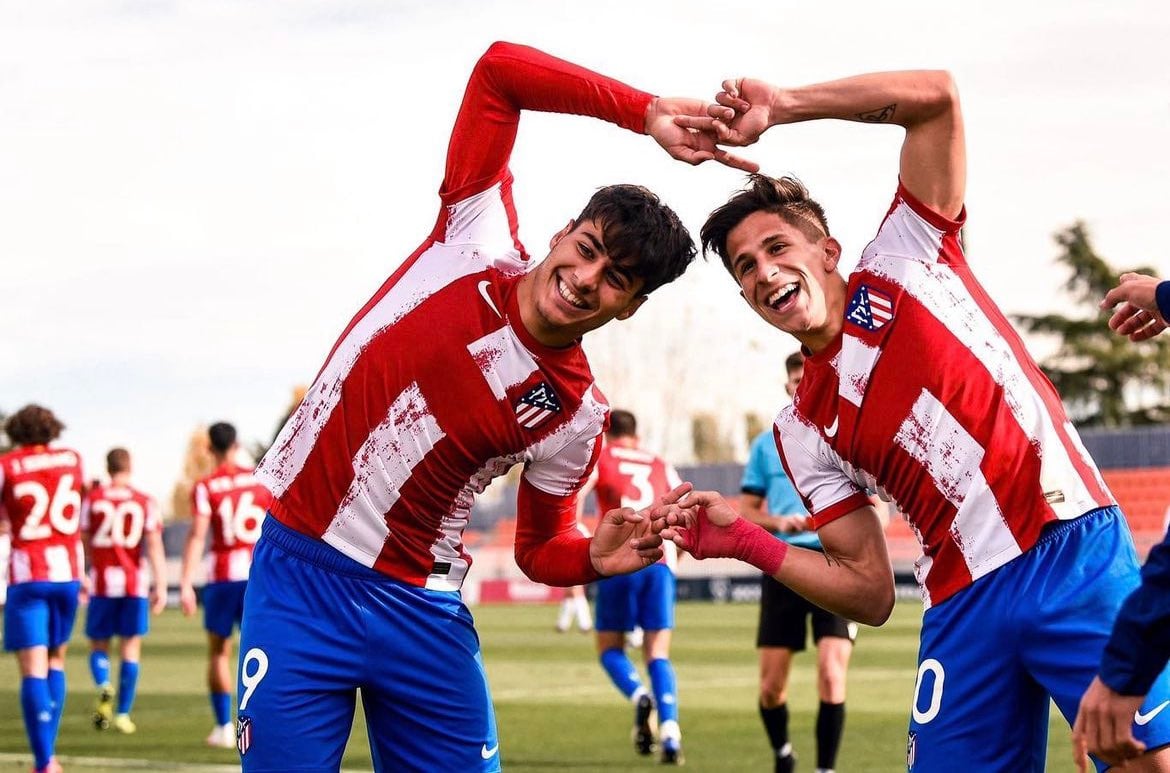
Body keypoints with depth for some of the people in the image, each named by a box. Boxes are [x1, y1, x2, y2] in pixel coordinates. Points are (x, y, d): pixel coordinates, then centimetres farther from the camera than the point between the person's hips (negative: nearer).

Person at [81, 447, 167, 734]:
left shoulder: (92, 499, 2)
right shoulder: (145, 503, 2)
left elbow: (83, 542, 4)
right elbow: (155, 547, -5)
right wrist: (161, 587, -6)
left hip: (101, 583, 0)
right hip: (135, 583, 0)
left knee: (98, 646, 11)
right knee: (131, 647, 8)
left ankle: (103, 687, -20)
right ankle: (123, 714, 6)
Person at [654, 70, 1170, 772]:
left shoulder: (903, 261, 10)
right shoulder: (802, 433, 15)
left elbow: (935, 97, 1)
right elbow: (871, 593, 12)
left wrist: (782, 106, -3)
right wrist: (748, 543, 0)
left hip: (1074, 549, -4)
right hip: (966, 604, 4)